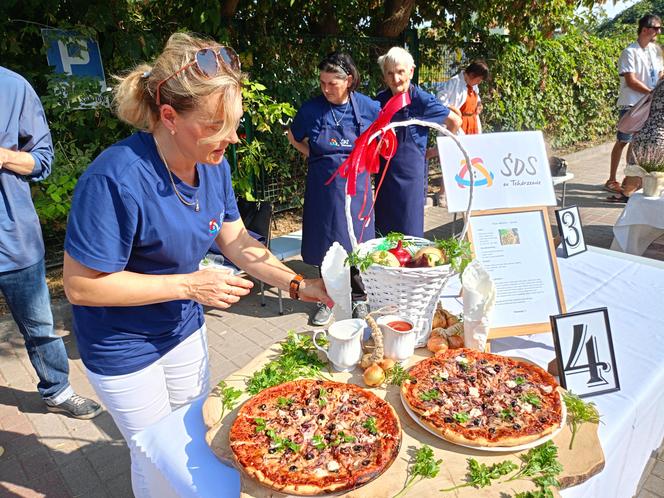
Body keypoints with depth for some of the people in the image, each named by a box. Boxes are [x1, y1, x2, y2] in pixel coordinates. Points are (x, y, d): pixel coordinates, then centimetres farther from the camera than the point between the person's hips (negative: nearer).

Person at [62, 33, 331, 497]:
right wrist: (189, 285, -27)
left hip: (185, 328, 6)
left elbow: (236, 239, -1)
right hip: (124, 348, -6)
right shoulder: (116, 179, -32)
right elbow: (80, 284, -26)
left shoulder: (213, 162, -11)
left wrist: (297, 284, -10)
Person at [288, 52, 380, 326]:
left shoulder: (368, 107, -5)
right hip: (323, 186, 1)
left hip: (356, 185, 0)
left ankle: (358, 298, 27)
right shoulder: (311, 108, -5)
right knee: (325, 244, 8)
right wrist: (312, 155, -1)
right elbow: (294, 137, 12)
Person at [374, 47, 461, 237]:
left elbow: (455, 122, -2)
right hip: (385, 173, 4)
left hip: (411, 173, -4)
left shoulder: (422, 100, -10)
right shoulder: (380, 100, 2)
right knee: (383, 231, 11)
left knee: (409, 234, 3)